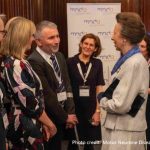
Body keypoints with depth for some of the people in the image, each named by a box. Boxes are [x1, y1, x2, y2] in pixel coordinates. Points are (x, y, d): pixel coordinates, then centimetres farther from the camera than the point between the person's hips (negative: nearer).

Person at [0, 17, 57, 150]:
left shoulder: (14, 62, 9)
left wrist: (43, 123, 11)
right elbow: (30, 103, -22)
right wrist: (49, 123, -7)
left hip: (28, 126, 9)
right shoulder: (16, 65, -22)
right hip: (26, 129, -9)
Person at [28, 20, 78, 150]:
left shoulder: (59, 56, 6)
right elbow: (47, 95, -20)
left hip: (63, 112, 7)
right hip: (48, 118, -7)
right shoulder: (34, 61, -21)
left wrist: (71, 112, -2)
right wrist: (65, 117, -10)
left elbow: (67, 85, 7)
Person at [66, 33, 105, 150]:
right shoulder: (70, 62, -6)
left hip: (91, 109, 2)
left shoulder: (97, 64, 0)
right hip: (74, 108, -1)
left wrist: (97, 111, -5)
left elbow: (99, 88, 0)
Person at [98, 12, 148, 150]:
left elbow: (120, 105, -24)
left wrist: (103, 101, -7)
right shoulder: (130, 59, 7)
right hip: (120, 126, 9)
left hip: (125, 131, -8)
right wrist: (107, 99, 0)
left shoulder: (134, 63, -22)